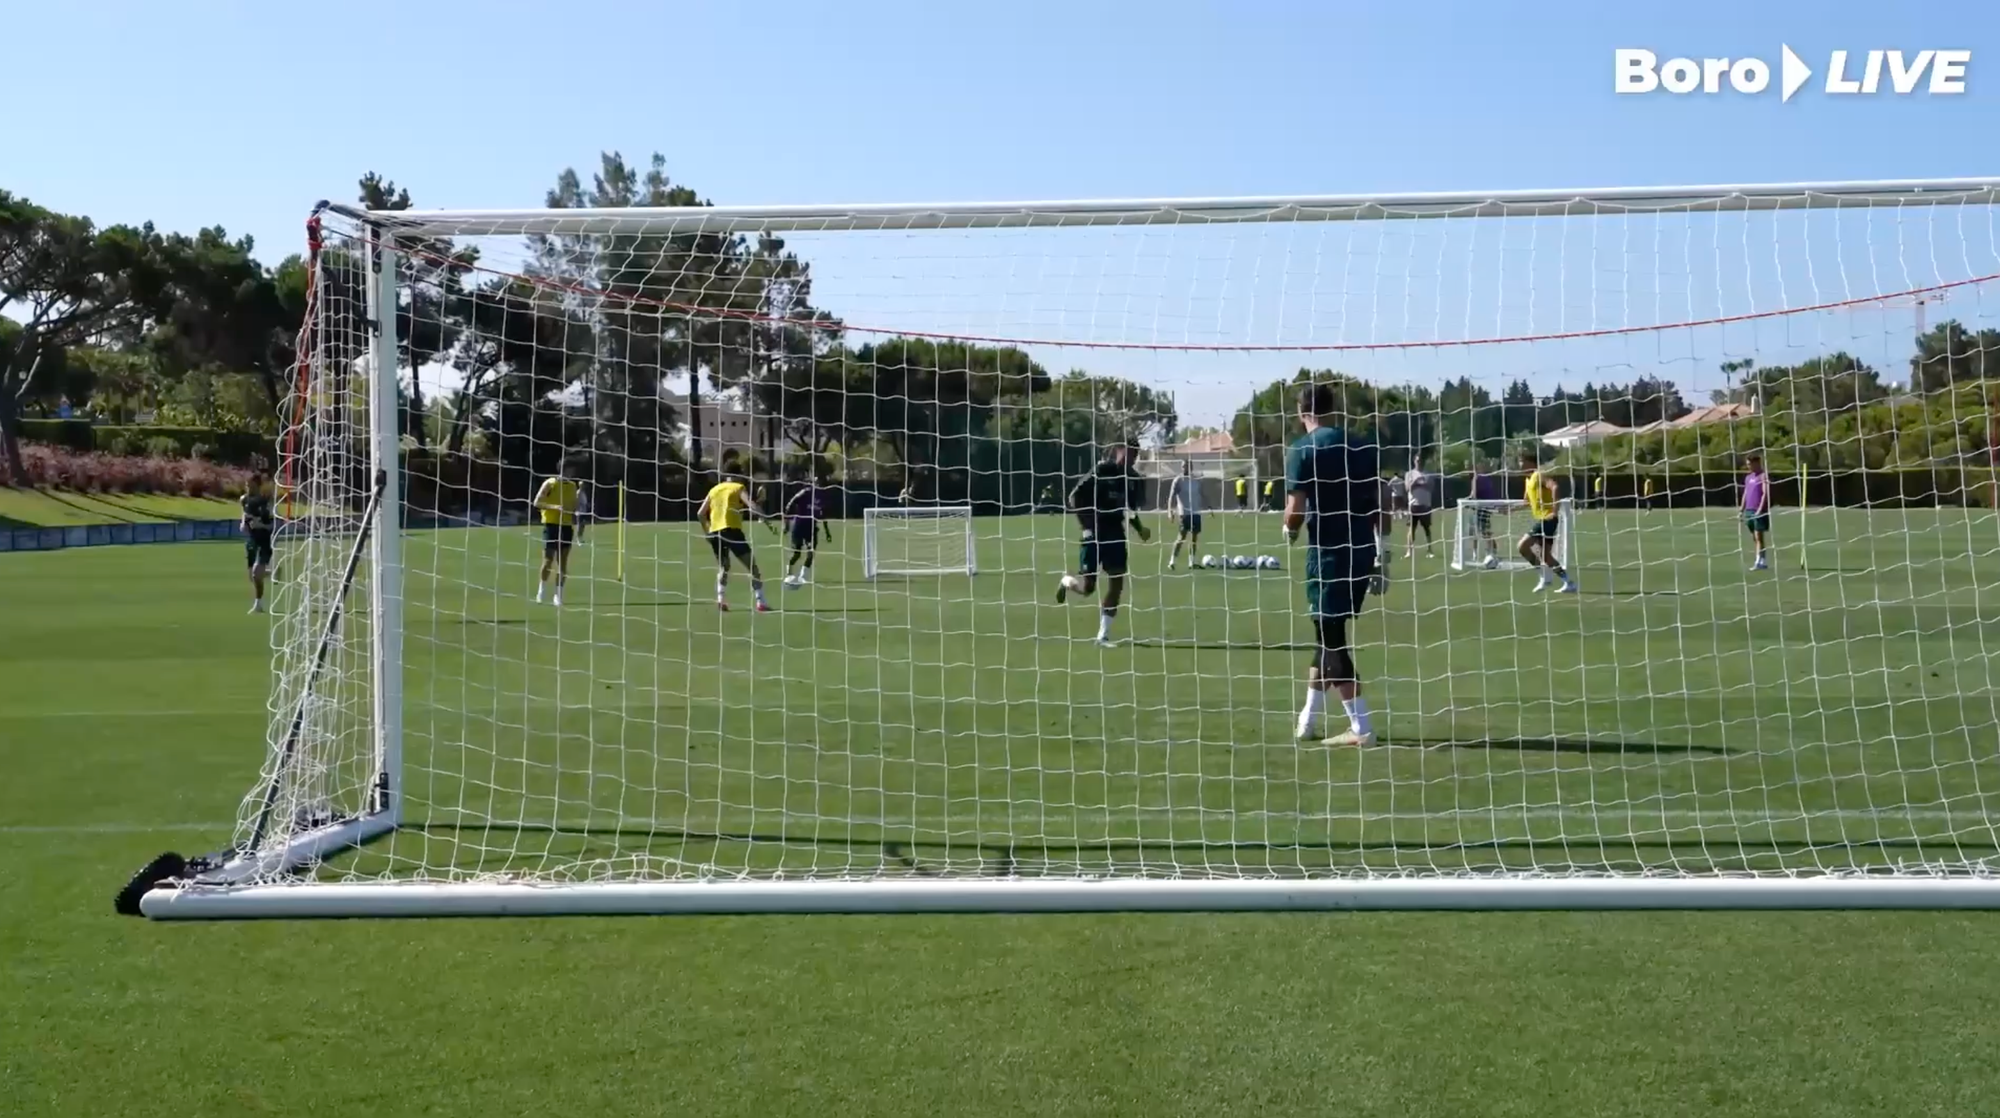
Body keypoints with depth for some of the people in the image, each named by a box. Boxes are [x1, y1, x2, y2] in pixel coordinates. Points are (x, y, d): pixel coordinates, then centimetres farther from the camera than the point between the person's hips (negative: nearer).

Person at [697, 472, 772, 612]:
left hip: (714, 532, 5)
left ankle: (721, 600, 9)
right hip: (731, 530, -5)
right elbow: (752, 506, -10)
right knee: (752, 566, 1)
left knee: (723, 567, 25)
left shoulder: (714, 489, 20)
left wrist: (707, 531, 31)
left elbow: (700, 513, 20)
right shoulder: (739, 488, 6)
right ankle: (760, 603, -6)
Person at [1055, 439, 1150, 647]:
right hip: (1095, 533, -6)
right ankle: (1066, 582, 33)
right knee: (1087, 587, -4)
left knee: (1116, 584, -2)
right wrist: (1087, 526, -17)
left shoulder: (1132, 478, 6)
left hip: (1115, 533, 6)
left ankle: (1103, 635, 5)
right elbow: (1075, 497, -12)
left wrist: (1139, 529, 6)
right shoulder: (1101, 471, -12)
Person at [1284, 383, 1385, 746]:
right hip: (1363, 552, 6)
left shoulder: (1301, 451, -7)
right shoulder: (1363, 447, 8)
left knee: (1330, 638, 2)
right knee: (1329, 634, 18)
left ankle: (1361, 728, -2)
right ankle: (1307, 718, 27)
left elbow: (1296, 511, -13)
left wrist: (1290, 532, 10)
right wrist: (1382, 556, 13)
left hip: (1328, 553, -6)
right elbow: (1380, 505, 7)